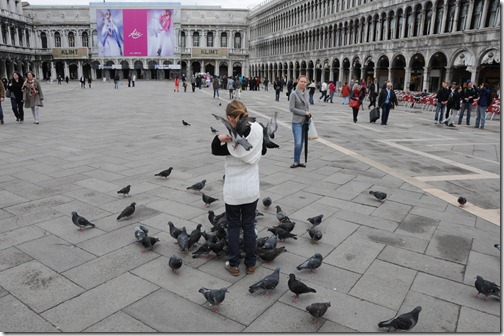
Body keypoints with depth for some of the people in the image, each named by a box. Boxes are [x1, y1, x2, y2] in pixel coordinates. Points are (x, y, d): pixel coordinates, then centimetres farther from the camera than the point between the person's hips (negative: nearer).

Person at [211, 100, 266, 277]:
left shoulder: (230, 140, -20)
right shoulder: (258, 129, -10)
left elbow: (215, 151, 1)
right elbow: (263, 151, 7)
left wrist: (219, 138, -15)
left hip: (233, 190, -3)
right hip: (251, 189, 4)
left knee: (233, 227, 12)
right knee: (249, 226, 15)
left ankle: (234, 264, 22)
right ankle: (250, 264, 26)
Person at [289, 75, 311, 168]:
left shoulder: (306, 93, 7)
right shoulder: (294, 93, -9)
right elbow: (291, 108, -12)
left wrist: (308, 114, 3)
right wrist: (304, 113, -12)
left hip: (305, 121, 6)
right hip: (297, 122, -6)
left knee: (301, 143, 9)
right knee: (298, 143, -11)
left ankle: (298, 161, 19)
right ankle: (296, 161, 6)